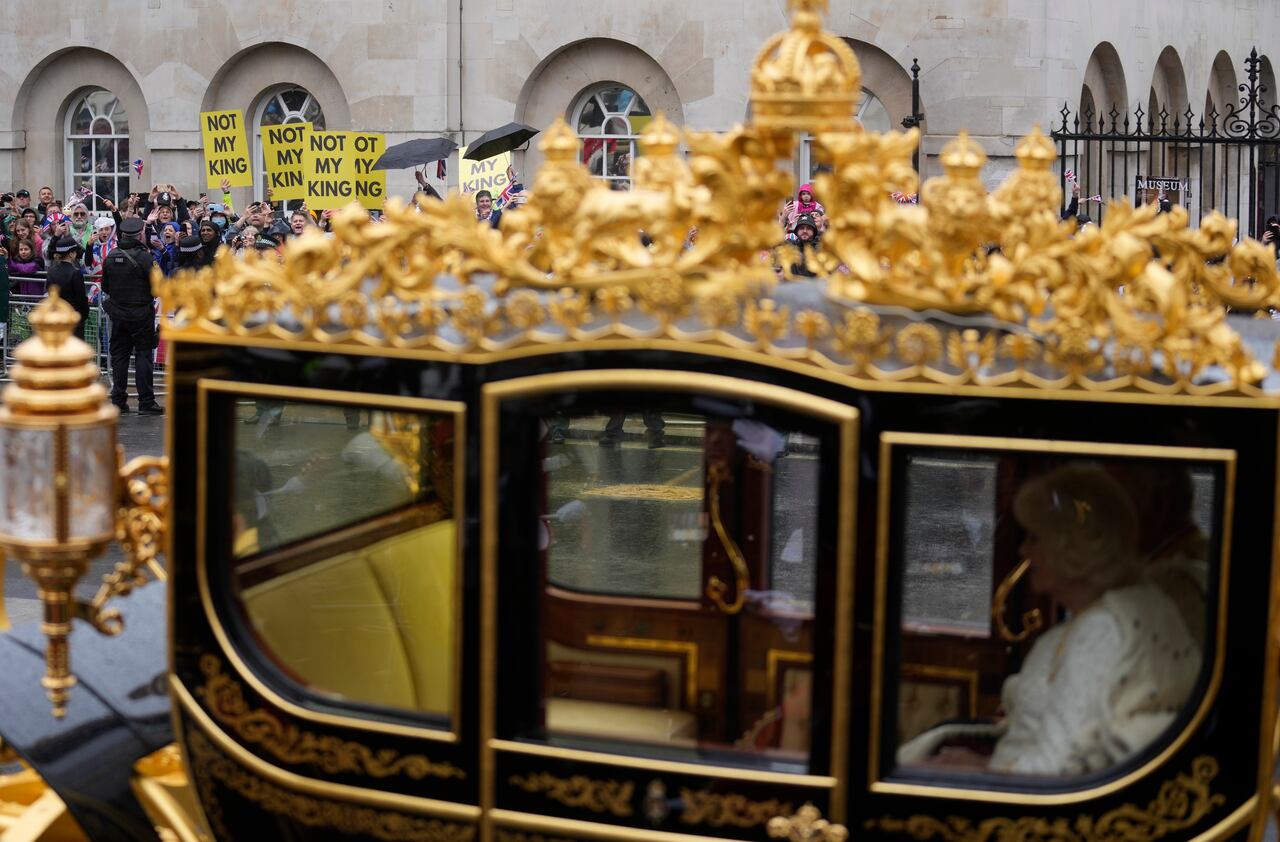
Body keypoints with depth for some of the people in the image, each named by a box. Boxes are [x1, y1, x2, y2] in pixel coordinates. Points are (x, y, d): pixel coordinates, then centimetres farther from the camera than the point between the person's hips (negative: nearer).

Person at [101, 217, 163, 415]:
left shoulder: (110, 257, 2)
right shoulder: (143, 257, -15)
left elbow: (105, 287, 9)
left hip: (118, 313, 5)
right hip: (141, 313, -5)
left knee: (119, 355, 11)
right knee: (143, 355, 0)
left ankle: (118, 401, 12)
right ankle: (146, 402, -2)